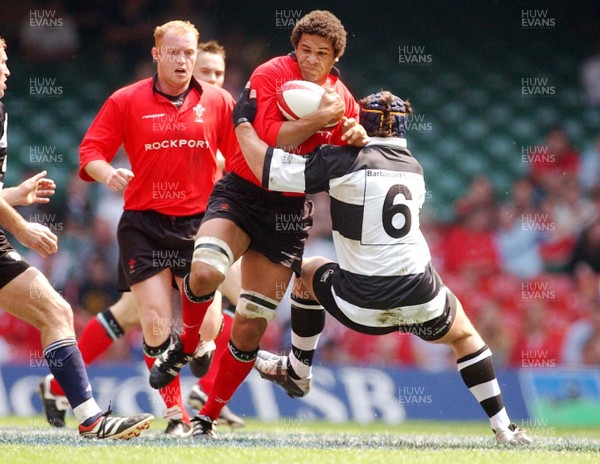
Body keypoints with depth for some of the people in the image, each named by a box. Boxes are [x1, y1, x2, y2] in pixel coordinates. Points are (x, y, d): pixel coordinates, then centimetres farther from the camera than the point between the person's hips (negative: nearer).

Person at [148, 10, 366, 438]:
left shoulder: (343, 101, 5)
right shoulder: (270, 75, -8)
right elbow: (268, 139, -19)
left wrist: (356, 140, -12)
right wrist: (319, 118, -21)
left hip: (290, 212, 3)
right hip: (242, 193, -3)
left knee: (250, 328, -1)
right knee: (205, 273, -32)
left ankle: (208, 418, 14)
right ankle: (186, 346, 0)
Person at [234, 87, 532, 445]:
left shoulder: (343, 162, -7)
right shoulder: (414, 169, 10)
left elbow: (266, 168, -10)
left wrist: (242, 122, 4)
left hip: (362, 307, -3)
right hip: (422, 299, 3)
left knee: (309, 274, 28)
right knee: (465, 338, 30)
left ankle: (297, 373, 39)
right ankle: (506, 431, 21)